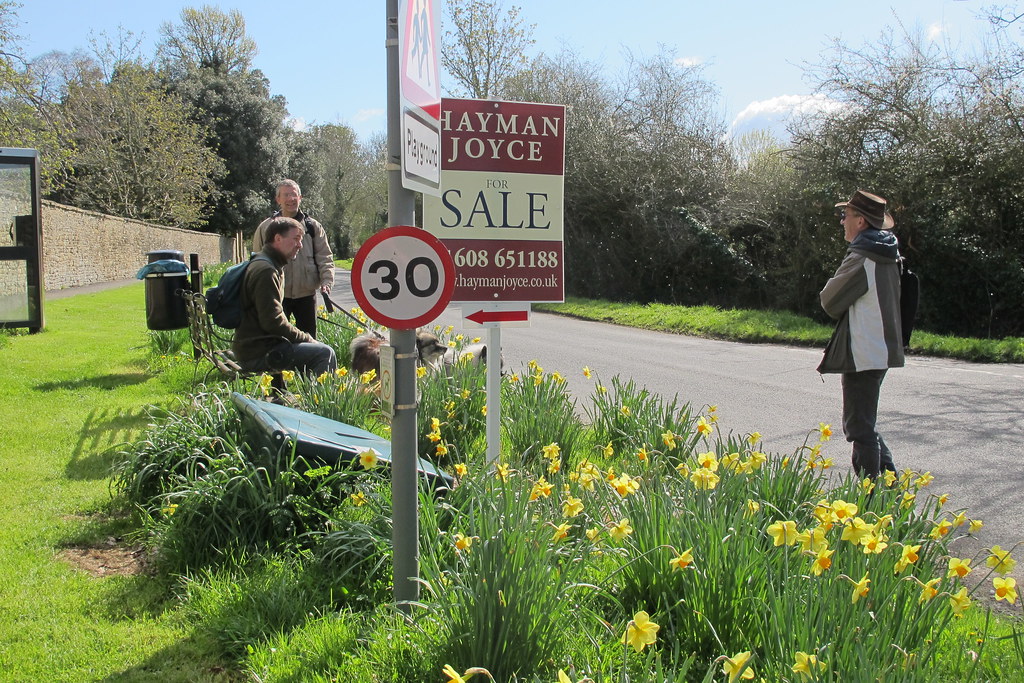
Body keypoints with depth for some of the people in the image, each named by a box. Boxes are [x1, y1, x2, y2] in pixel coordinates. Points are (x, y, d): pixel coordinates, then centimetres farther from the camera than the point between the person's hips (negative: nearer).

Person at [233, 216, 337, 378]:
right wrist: (307, 339, -11)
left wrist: (306, 339, 11)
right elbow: (272, 322, -22)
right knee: (324, 353, -18)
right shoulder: (266, 271, -16)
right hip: (258, 353, -11)